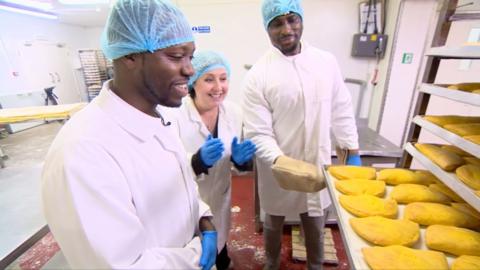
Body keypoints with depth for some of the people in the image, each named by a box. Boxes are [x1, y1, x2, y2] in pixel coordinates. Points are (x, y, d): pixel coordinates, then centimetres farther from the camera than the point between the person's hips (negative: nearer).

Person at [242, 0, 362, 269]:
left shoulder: (327, 62, -2)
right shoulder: (258, 74, -14)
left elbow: (341, 111, 4)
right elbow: (258, 132, -16)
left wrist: (354, 153, 5)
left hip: (318, 165, 3)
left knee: (316, 225, 23)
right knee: (274, 223, 22)